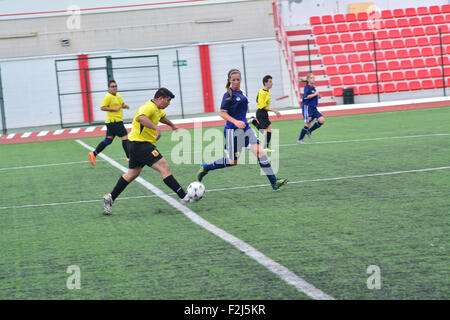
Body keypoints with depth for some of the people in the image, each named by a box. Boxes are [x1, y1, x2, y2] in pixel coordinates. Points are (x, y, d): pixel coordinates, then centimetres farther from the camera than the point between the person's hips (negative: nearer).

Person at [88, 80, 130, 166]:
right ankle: (129, 158, -5)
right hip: (114, 121, -9)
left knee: (108, 140, 11)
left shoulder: (118, 96, 16)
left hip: (118, 121, 9)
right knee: (125, 137, -9)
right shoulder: (108, 97, -12)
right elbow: (102, 108, -17)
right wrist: (114, 109, -20)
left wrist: (125, 106, 9)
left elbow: (122, 104, 32)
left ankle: (93, 154, 14)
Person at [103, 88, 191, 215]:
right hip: (141, 144, -11)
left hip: (137, 144, 11)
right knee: (164, 168, -15)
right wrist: (156, 128, -53)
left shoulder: (157, 109, 14)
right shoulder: (149, 107, -19)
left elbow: (162, 116, 38)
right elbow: (141, 118, -42)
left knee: (132, 174, 18)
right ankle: (184, 197, -17)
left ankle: (110, 198, 22)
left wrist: (172, 125, 55)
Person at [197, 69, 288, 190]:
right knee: (233, 162, 2)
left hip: (245, 127, 7)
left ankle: (274, 182, -6)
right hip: (233, 130, -7)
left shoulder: (240, 93, 12)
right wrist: (235, 121, -28)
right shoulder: (229, 95, -12)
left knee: (260, 152, -5)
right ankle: (205, 167, 22)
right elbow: (222, 113, -15)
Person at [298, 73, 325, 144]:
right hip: (307, 107, -8)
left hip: (313, 108, 8)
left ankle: (309, 131, 12)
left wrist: (318, 96, 9)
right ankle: (300, 139, 8)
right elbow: (305, 96, -25)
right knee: (308, 124, -5)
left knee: (322, 120, -4)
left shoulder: (313, 88, 13)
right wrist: (315, 94, -20)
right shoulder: (307, 87, -11)